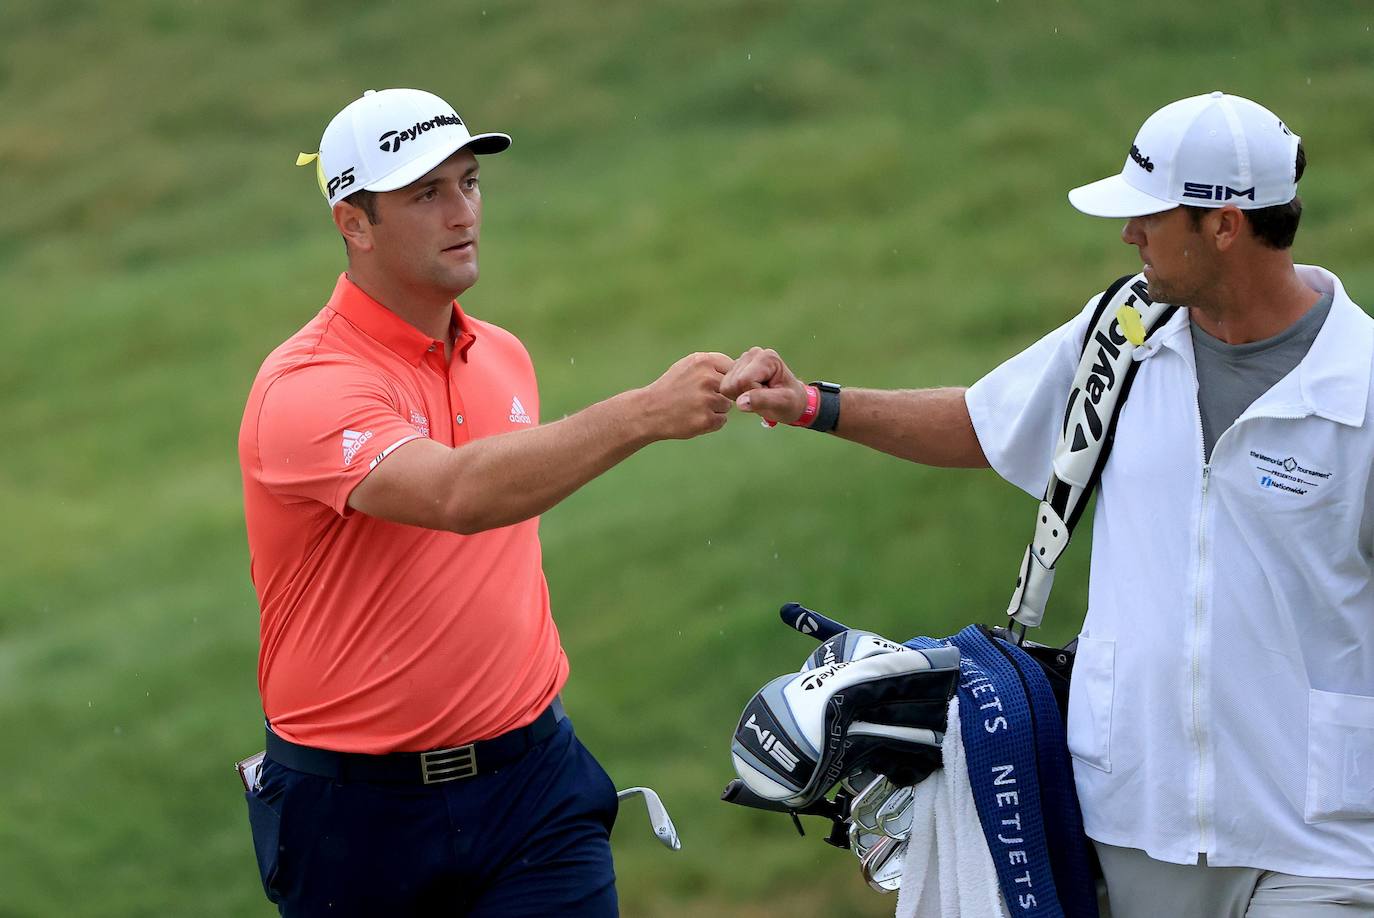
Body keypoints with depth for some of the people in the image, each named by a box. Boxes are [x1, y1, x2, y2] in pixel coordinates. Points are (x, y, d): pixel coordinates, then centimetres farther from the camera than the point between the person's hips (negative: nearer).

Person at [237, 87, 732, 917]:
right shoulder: (308, 390, -17)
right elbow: (458, 494, -35)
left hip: (530, 775, 5)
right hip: (357, 809, -5)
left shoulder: (504, 357, 7)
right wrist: (644, 414, -42)